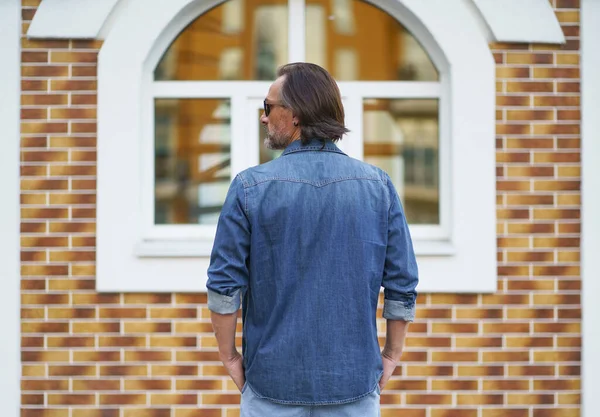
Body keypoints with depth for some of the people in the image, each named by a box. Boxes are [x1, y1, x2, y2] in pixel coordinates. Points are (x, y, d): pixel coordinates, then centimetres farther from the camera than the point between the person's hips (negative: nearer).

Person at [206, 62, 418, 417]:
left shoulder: (250, 187, -8)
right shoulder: (378, 185, -2)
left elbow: (224, 284, -7)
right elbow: (403, 285, -2)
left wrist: (229, 355, 5)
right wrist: (392, 355, 9)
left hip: (272, 386, -1)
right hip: (355, 385, 1)